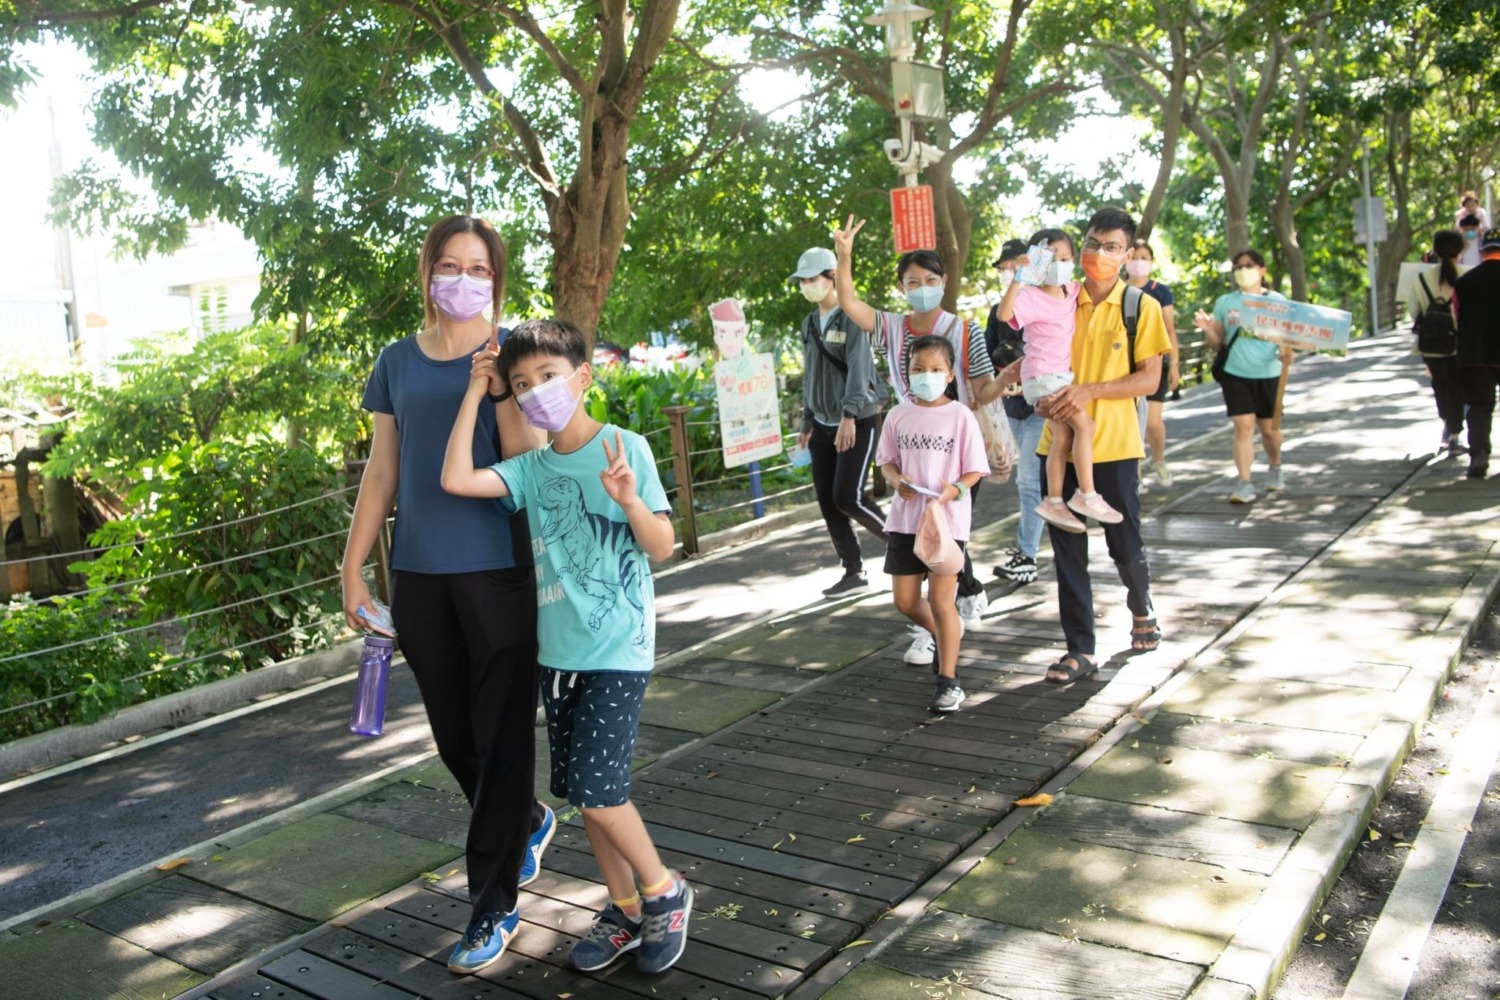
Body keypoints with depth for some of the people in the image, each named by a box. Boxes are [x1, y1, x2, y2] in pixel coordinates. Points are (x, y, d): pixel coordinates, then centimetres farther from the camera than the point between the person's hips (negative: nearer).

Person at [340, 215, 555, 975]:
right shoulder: (398, 362, 10)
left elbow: (524, 459, -12)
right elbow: (382, 471, 12)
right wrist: (352, 565, 10)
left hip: (499, 569, -4)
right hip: (418, 573, 4)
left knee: (500, 736, 2)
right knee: (452, 735, 13)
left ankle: (492, 905, 15)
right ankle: (529, 823, 41)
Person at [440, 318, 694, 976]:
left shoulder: (625, 447, -8)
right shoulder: (533, 467, 4)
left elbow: (662, 548, -8)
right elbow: (456, 479, -11)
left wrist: (629, 500, -27)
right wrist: (475, 390, -4)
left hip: (617, 650, -5)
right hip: (557, 650, 6)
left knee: (596, 788, -9)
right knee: (584, 792, 11)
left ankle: (663, 892, 15)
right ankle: (626, 910, 28)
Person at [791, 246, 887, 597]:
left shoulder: (852, 318, -10)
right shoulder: (809, 324, 12)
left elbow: (858, 368, -21)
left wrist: (849, 416, -32)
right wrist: (807, 422, 19)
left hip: (858, 423, -7)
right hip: (823, 425, 7)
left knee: (847, 496, -13)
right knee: (827, 502, 4)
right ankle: (853, 572, 16)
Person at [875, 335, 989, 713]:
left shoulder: (960, 416, -7)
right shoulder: (898, 416, 3)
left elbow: (974, 470, -4)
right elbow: (886, 461, 10)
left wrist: (954, 491, -23)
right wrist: (896, 479, -12)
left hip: (947, 520, -4)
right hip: (905, 519, 4)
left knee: (940, 602, -4)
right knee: (905, 601, 11)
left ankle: (948, 681, 9)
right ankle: (945, 634, 43)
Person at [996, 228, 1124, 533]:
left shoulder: (1072, 291, 9)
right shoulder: (1031, 296, -15)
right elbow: (1004, 313, -34)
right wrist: (1016, 280, -40)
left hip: (1061, 375, 8)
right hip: (1041, 375, -8)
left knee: (1063, 437, 5)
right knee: (1084, 425, -14)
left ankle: (1054, 501, 10)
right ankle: (1087, 495, -10)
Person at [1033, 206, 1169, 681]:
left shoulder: (1141, 307, -1)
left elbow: (1149, 377, -6)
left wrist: (1089, 391, -19)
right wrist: (1040, 392, -9)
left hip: (1114, 444, -2)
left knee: (1124, 543, 7)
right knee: (1066, 548, 4)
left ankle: (1141, 609, 40)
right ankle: (1080, 649, 13)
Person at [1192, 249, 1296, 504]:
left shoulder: (1276, 300, 2)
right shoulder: (1224, 302, 5)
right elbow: (1217, 344, 7)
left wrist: (1285, 353, -19)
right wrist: (1207, 329, -14)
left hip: (1267, 374, 0)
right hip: (1234, 374, 0)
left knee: (1268, 427, 10)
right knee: (1243, 426, -9)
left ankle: (1276, 469, 38)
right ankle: (1244, 484, -9)